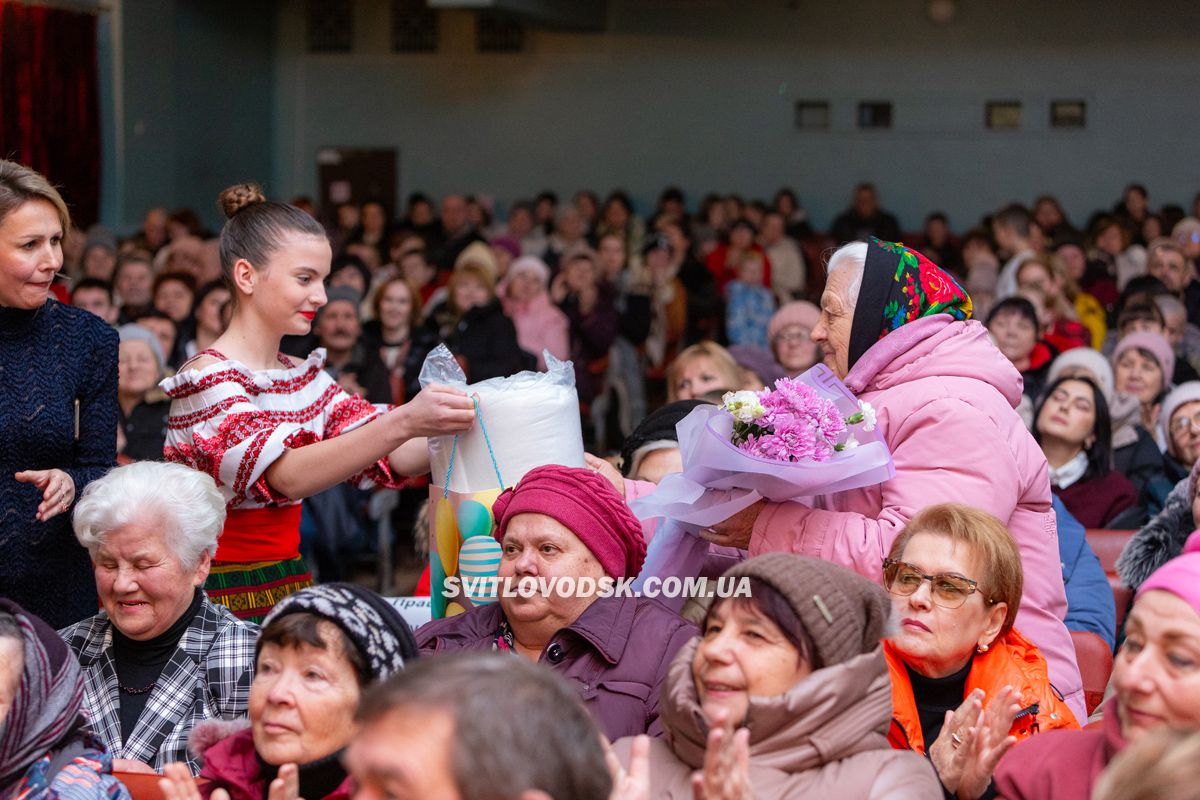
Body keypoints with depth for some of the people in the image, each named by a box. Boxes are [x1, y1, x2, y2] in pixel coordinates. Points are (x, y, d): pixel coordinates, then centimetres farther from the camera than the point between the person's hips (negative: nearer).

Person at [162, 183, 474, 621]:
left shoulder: (304, 375, 14)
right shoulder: (208, 378, -11)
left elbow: (389, 458, 7)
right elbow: (286, 474, -26)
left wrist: (460, 427, -12)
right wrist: (403, 422, -36)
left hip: (288, 586, 7)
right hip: (224, 599, -7)